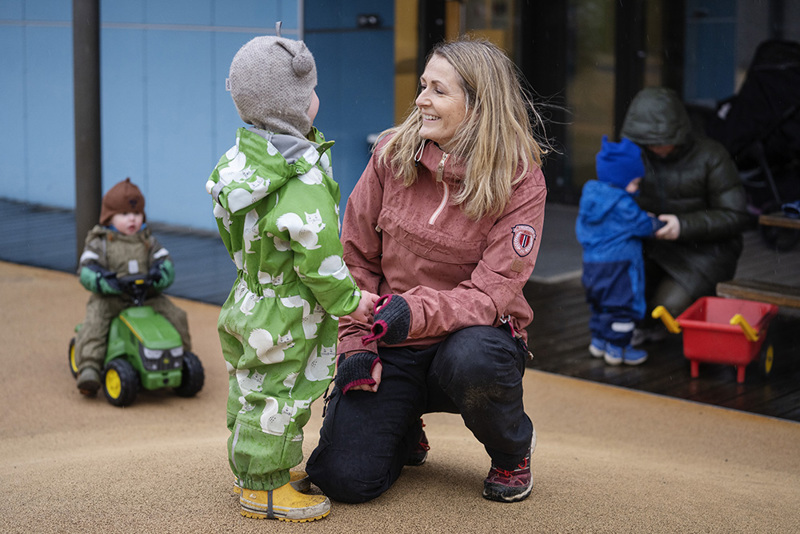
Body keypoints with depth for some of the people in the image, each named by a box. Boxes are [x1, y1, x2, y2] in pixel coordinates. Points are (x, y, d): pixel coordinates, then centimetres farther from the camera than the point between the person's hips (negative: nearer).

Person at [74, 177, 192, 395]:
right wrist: (103, 279, -30)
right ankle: (89, 369, -36)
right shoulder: (100, 243, 3)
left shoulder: (148, 242, 13)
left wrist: (160, 273, -22)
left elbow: (165, 261, 3)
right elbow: (86, 270, -8)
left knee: (175, 315, -13)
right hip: (109, 298, -3)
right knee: (95, 321, -29)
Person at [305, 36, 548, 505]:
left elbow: (492, 291, -18)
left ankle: (513, 449, -4)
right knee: (343, 477, -18)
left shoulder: (520, 181, -10)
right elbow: (355, 257, 4)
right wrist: (355, 344, -7)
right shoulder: (393, 154, -2)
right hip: (391, 347, 2)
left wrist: (414, 312, -35)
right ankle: (404, 430, 21)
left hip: (472, 332, -2)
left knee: (471, 359, -41)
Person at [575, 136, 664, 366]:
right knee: (622, 305, 1)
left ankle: (599, 341, 30)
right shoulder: (622, 204, -20)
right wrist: (658, 224, 6)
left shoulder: (590, 194, 7)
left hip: (592, 260, 9)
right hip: (617, 265, -9)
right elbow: (642, 225, -15)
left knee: (600, 304, 21)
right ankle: (617, 347, 5)